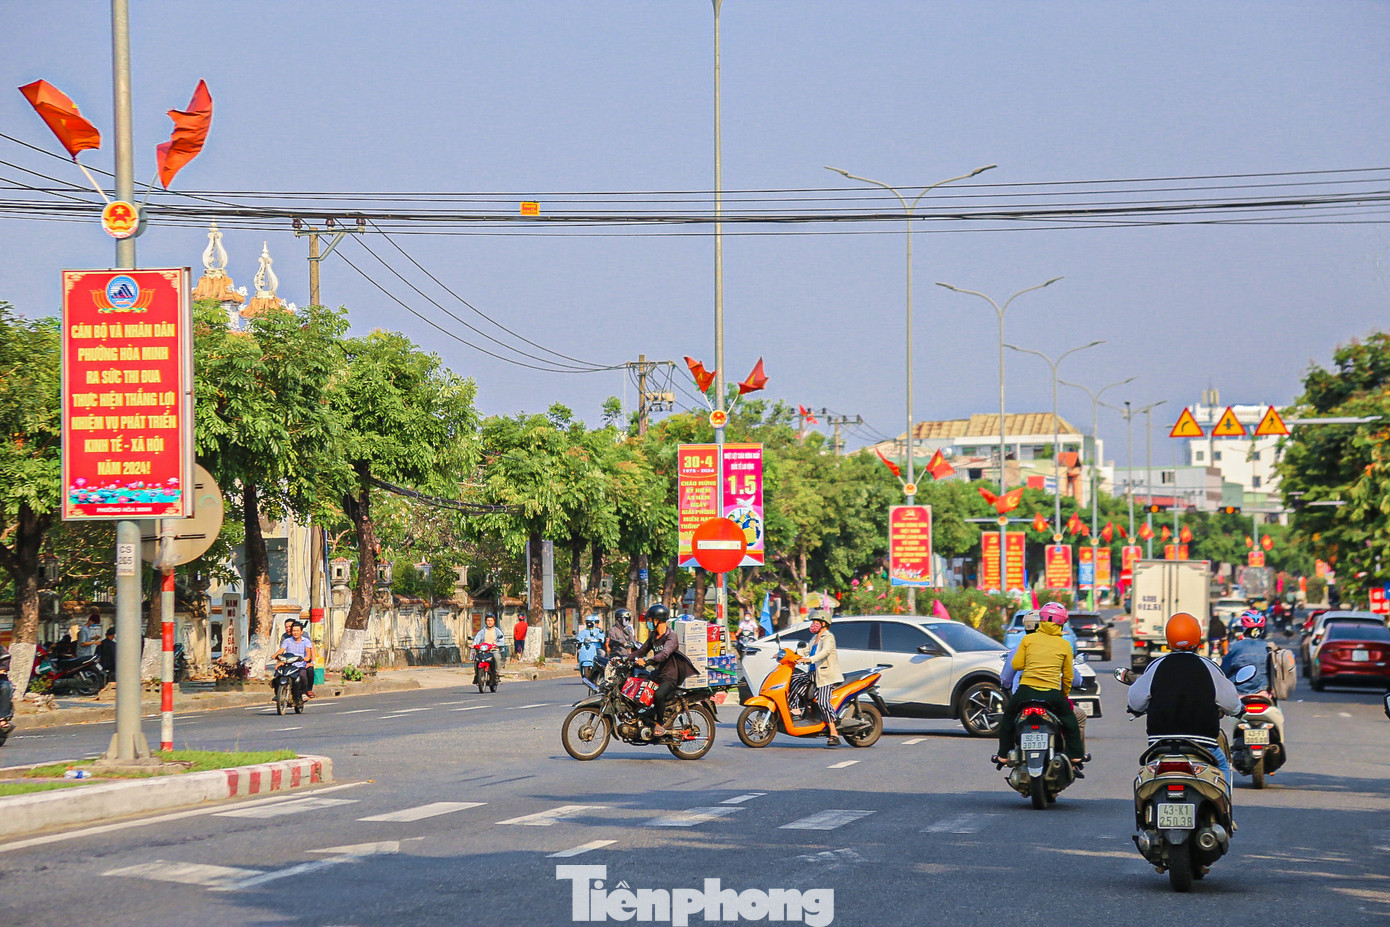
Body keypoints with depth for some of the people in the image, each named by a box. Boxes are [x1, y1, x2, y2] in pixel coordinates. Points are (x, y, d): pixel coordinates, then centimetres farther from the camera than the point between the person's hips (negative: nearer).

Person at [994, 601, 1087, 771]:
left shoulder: (1028, 639, 3)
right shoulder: (1064, 645, 4)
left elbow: (1016, 665, 1)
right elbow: (1068, 676, 9)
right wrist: (1065, 695, 25)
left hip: (1026, 691, 0)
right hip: (1052, 695, 0)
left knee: (1008, 718, 25)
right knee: (1070, 720, 24)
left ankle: (1003, 755, 25)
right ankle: (1075, 759, 19)